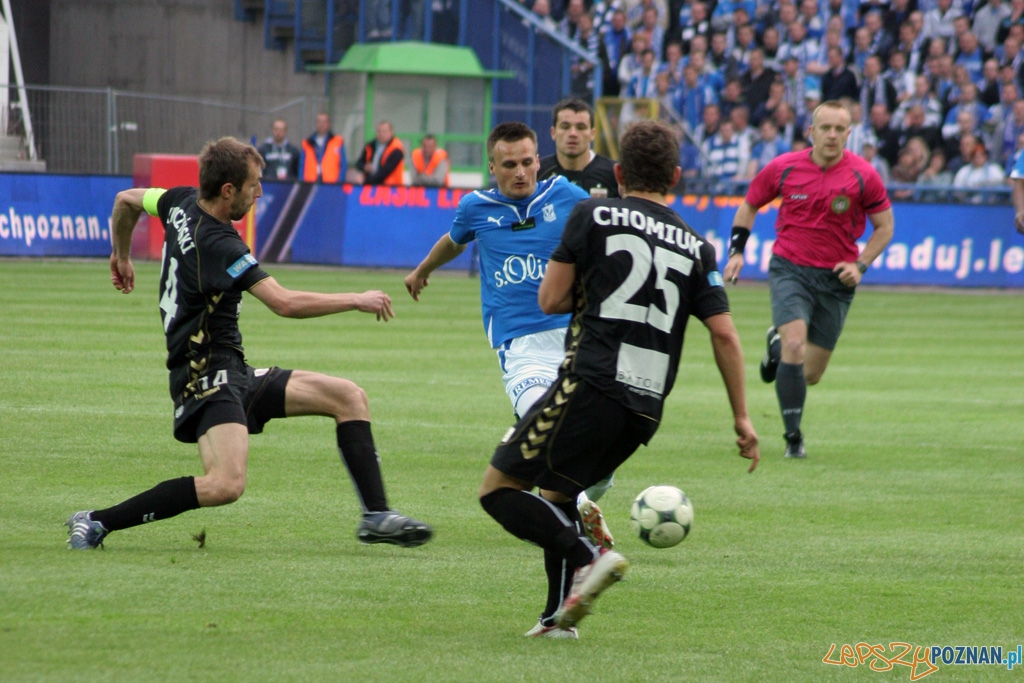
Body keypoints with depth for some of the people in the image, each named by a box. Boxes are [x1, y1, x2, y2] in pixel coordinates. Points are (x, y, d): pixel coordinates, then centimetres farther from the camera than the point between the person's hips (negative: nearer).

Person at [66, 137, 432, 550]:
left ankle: (376, 516, 7)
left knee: (349, 397, 8)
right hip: (208, 376, -11)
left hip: (235, 376, 11)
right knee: (226, 484, -31)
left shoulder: (183, 203, 7)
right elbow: (284, 303, -27)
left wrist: (122, 255, 45)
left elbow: (126, 200, 27)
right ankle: (95, 523, -19)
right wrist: (358, 301, -15)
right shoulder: (216, 244, -21)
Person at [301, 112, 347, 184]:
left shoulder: (338, 142, 7)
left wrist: (338, 182, -6)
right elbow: (302, 166, 14)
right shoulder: (307, 144, 13)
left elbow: (343, 165, 5)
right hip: (310, 183, 2)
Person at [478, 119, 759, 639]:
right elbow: (724, 334, 7)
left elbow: (551, 300, 1)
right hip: (646, 410, 6)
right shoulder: (695, 248, 13)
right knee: (555, 492, 24)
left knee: (499, 488, 1)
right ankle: (558, 616, 15)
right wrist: (741, 418, 11)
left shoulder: (594, 216, 2)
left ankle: (588, 558, -17)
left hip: (590, 387, -6)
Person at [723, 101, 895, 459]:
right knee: (796, 345, -24)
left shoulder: (863, 176, -7)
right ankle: (793, 436, -12)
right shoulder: (784, 168, -5)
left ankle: (778, 342, 42)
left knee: (811, 374, 6)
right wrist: (736, 250, 2)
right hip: (790, 268, -1)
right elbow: (749, 204, 13)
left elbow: (884, 226, 5)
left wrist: (861, 265, -8)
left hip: (836, 278, 1)